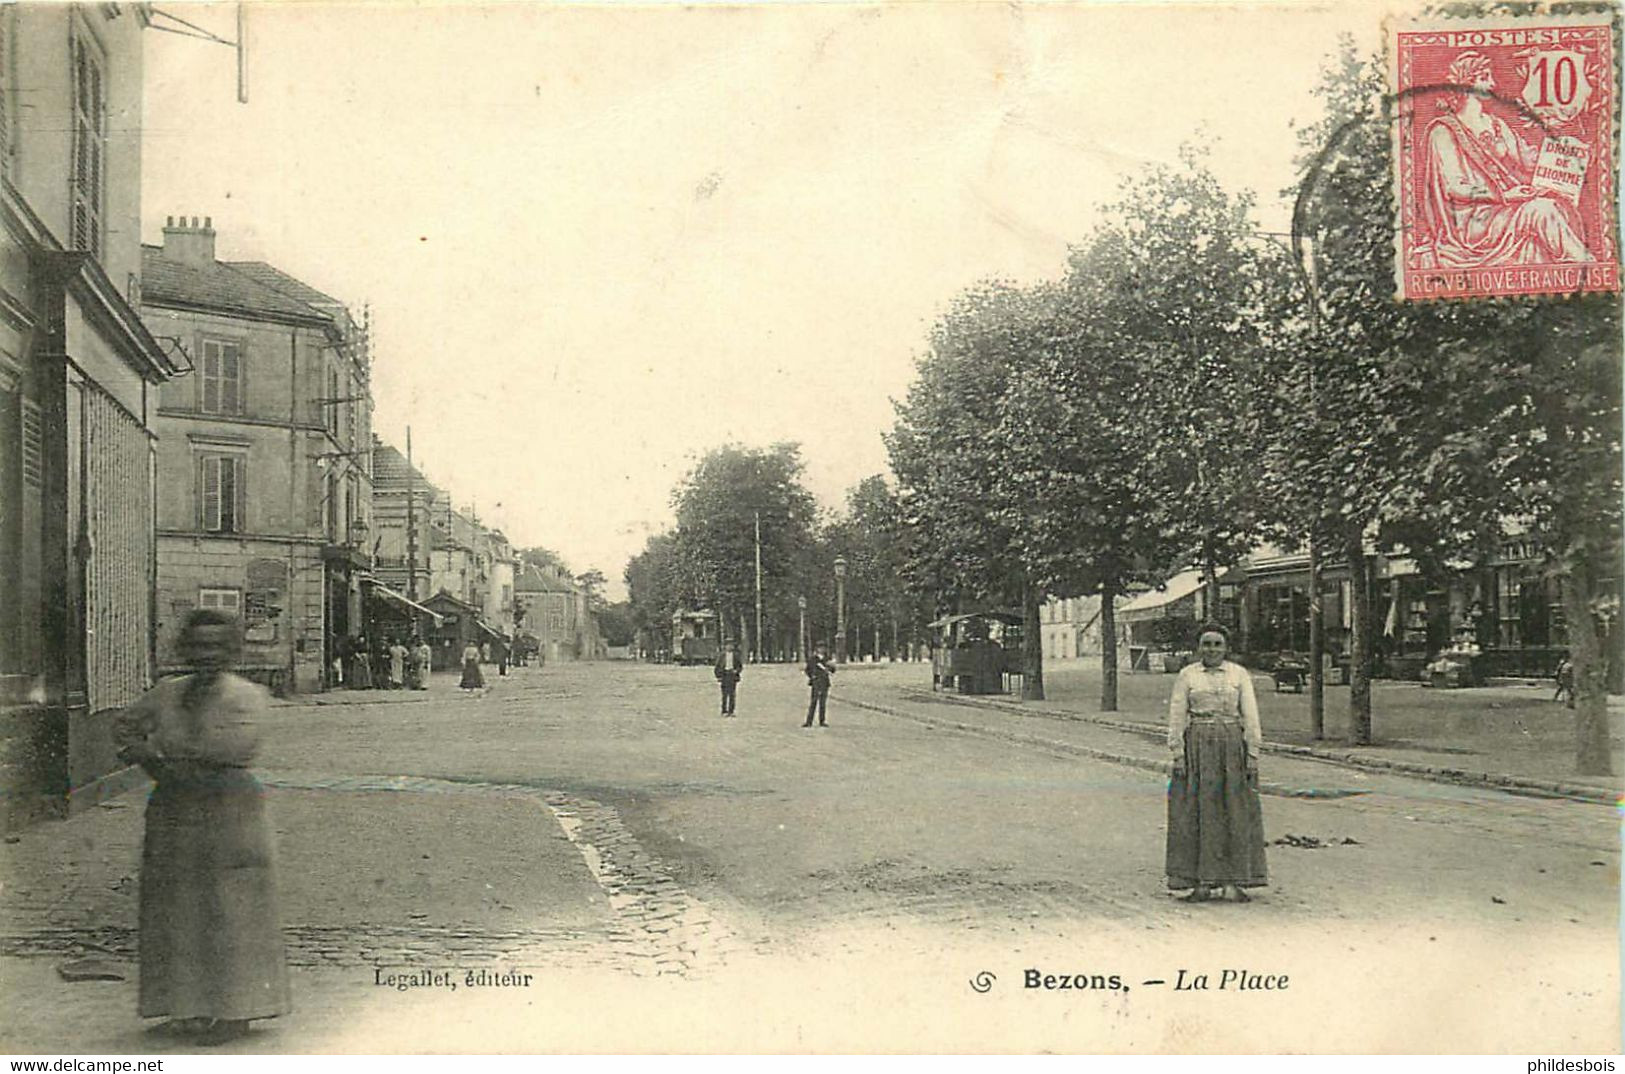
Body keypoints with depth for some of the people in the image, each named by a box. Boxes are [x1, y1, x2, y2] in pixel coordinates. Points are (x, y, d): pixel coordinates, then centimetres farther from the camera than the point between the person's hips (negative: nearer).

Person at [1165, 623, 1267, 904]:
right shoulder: (1187, 675, 6)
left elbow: (1250, 715, 5)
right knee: (1197, 813, -2)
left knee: (1235, 813, 0)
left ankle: (1232, 882, 6)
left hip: (1232, 745, 1)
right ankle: (1201, 883, 3)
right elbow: (1176, 715, 3)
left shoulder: (1239, 674, 7)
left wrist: (1253, 754, -2)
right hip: (1197, 746, -1)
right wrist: (1178, 753, -5)